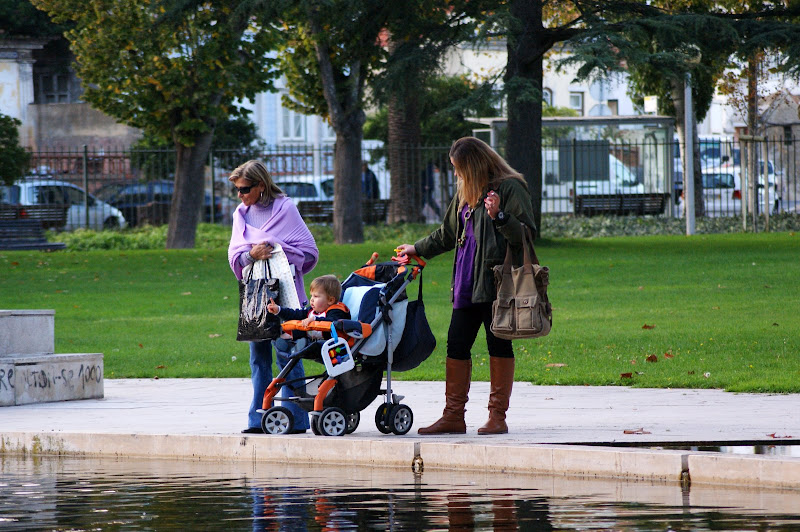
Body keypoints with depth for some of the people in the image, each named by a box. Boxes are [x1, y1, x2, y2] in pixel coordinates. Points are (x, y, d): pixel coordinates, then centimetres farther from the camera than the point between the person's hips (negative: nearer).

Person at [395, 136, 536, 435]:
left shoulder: (510, 188, -5)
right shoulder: (466, 192, 21)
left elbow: (525, 234, -13)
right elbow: (448, 234, 34)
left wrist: (499, 216, -26)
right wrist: (417, 249, 40)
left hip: (496, 281, -8)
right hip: (467, 282, 8)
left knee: (498, 344, -3)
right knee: (456, 345, 3)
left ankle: (498, 416, 2)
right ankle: (453, 416, 8)